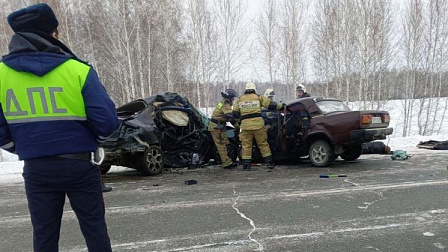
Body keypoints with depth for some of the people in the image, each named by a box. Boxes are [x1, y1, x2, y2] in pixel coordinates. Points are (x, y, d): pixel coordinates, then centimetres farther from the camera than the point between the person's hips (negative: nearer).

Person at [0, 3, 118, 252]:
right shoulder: (78, 70, -12)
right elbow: (106, 120, -14)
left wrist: (23, 149, 19)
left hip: (36, 169, 3)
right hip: (79, 166, -3)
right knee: (94, 228, 12)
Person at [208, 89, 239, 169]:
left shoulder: (223, 102, 17)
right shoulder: (225, 105, -16)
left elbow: (229, 116, 22)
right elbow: (231, 118, -26)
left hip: (218, 126, 10)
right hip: (216, 127, -10)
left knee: (225, 144, 13)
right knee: (222, 145, -8)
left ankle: (228, 162, 19)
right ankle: (227, 163, -7)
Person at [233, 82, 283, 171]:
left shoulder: (240, 99, 13)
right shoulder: (259, 97, 6)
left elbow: (235, 113, 12)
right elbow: (271, 105, 6)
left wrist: (238, 121, 28)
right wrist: (281, 106, 20)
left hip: (245, 124, 1)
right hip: (258, 124, -1)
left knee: (246, 145, 7)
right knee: (263, 144, 8)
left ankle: (246, 164, 6)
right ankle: (269, 162, 12)